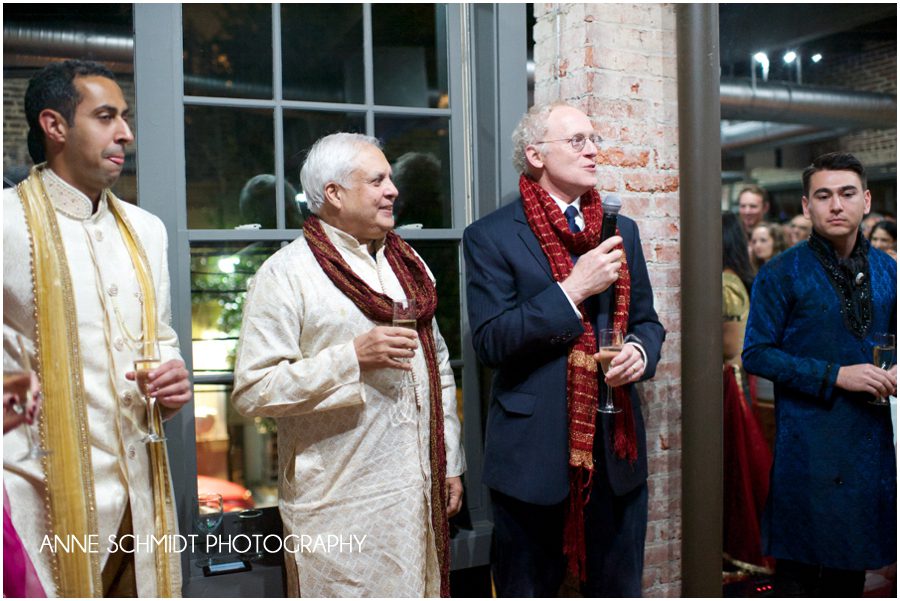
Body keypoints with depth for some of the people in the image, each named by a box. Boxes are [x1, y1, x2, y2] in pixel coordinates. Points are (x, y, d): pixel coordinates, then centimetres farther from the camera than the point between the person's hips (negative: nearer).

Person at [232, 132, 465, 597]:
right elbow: (252, 391, -16)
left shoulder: (408, 265, 12)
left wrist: (450, 463, 13)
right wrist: (353, 358, -22)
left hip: (421, 491, 6)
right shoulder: (285, 275, -9)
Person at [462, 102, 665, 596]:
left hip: (617, 448, 5)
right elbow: (489, 342, -14)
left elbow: (646, 320, 16)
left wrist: (640, 351, -7)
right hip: (533, 455, -4)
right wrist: (573, 289, -20)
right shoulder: (491, 236, -6)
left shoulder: (622, 231, 10)